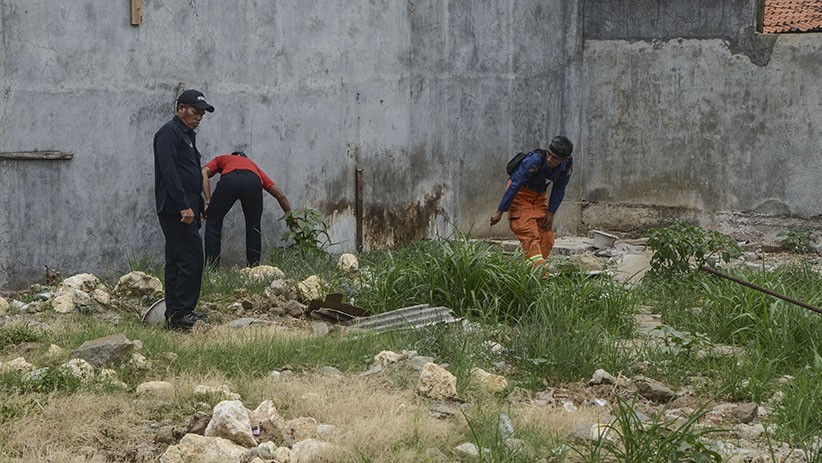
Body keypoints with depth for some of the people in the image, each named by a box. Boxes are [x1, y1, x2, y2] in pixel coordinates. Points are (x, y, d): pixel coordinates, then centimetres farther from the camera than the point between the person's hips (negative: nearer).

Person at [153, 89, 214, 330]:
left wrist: (198, 206, 24)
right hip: (176, 209, -10)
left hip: (185, 209, 10)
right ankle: (181, 313, -11)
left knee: (176, 261, 10)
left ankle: (175, 313, 13)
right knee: (191, 259, -13)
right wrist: (183, 206, -24)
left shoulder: (187, 134, 21)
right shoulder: (169, 133, -11)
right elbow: (169, 172, -20)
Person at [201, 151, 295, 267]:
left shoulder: (221, 159, 42)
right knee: (253, 228, 22)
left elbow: (204, 173, 17)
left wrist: (208, 201, 12)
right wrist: (291, 220, 44)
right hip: (253, 182, 2)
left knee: (213, 223, 16)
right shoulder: (253, 165, 44)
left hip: (228, 180, -1)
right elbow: (280, 195, 38)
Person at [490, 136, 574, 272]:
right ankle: (538, 269, -32)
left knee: (546, 237, -1)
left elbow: (559, 189, 2)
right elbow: (515, 185, -27)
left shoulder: (567, 165, -14)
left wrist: (551, 212, -3)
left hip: (539, 197, 6)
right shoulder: (535, 160, -32)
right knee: (530, 234, -21)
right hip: (520, 194, -6)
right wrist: (500, 211, -24)